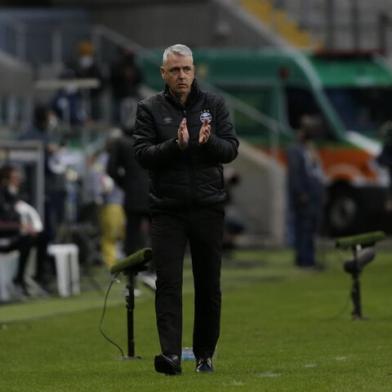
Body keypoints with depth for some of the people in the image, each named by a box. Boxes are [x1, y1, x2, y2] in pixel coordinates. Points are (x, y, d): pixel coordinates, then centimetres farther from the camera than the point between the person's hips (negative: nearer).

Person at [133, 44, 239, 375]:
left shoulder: (214, 105, 6)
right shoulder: (150, 109, 3)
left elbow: (232, 149, 0)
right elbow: (143, 154, -6)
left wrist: (209, 141, -21)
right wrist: (175, 145, -22)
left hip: (208, 208, 2)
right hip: (167, 210, -1)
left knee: (208, 285, 7)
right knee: (168, 282, -11)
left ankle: (205, 354, 19)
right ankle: (171, 355, -17)